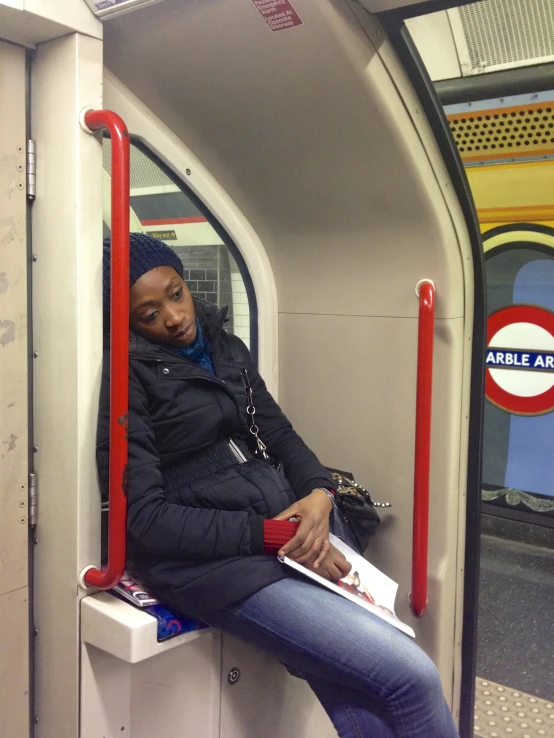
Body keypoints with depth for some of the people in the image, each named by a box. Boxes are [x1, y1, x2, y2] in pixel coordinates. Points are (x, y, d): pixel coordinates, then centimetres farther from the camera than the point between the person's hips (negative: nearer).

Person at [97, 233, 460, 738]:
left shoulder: (227, 349, 13)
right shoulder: (127, 375, -7)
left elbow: (278, 432, 14)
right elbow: (145, 518, -12)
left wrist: (319, 492, -8)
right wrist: (272, 535, -17)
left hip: (289, 526, 6)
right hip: (212, 559, -6)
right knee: (411, 676, -14)